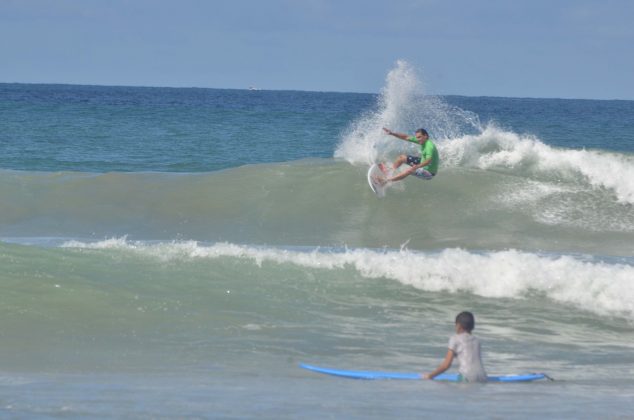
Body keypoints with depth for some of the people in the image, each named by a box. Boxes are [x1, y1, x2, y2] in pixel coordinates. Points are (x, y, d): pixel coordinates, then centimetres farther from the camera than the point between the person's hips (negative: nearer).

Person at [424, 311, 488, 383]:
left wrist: (431, 375, 14)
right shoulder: (476, 341, 20)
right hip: (482, 379, 5)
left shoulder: (455, 339, 7)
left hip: (468, 378, -5)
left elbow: (446, 364, 4)